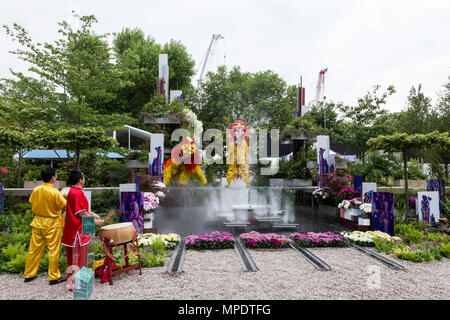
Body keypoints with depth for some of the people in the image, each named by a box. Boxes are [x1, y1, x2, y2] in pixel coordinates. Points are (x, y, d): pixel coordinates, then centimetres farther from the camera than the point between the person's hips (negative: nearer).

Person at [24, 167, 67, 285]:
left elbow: (33, 205, 9)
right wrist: (63, 197, 3)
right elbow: (64, 206, -14)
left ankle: (29, 274, 27)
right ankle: (54, 277, 11)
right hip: (52, 224, -6)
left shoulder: (36, 190, -2)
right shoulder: (55, 192, -20)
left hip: (38, 222, 6)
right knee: (53, 251, 3)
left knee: (34, 249, 15)